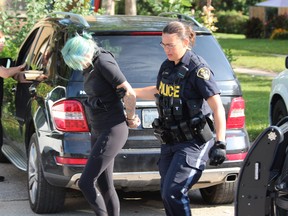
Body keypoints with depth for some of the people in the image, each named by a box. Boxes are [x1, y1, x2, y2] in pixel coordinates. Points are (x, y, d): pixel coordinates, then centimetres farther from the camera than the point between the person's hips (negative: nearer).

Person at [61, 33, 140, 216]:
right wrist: (129, 116, 13)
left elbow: (129, 94, -20)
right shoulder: (90, 65, 9)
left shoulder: (104, 63, -19)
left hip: (113, 131, -10)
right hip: (99, 131, 10)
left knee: (86, 183, -12)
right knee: (105, 187, 12)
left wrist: (130, 119, -3)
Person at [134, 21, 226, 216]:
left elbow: (218, 108, -17)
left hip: (192, 143, -8)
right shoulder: (167, 67, 8)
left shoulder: (198, 69, -14)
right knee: (168, 194, 10)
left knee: (173, 192, -17)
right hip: (170, 142, 8)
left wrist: (220, 144, -25)